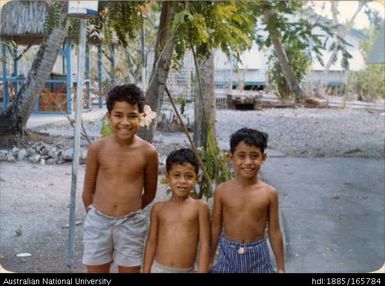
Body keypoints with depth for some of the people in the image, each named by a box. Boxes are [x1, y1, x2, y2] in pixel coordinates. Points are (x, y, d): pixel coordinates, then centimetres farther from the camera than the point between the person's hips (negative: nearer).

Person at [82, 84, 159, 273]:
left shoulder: (148, 152, -9)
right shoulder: (97, 148, -8)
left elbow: (150, 193, 5)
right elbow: (88, 191, 3)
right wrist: (96, 214, 11)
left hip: (132, 224, 0)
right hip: (98, 221, 1)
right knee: (96, 271, 13)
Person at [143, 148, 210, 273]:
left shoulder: (200, 207, -3)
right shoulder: (158, 208, 4)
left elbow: (204, 244, -5)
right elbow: (151, 242, 8)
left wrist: (202, 271, -9)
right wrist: (146, 271, 7)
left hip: (187, 271, -2)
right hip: (158, 269, 2)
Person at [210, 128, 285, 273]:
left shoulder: (269, 193, -8)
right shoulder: (222, 190, -7)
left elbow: (274, 231, -1)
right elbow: (216, 227, 2)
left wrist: (281, 267, 3)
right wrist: (209, 261, 8)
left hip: (257, 255, 0)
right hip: (228, 254, 0)